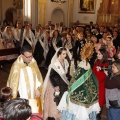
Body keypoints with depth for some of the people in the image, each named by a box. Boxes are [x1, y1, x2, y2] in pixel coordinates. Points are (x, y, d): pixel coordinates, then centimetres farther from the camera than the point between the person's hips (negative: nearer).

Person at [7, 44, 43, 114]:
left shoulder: (33, 62, -5)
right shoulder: (17, 66, -21)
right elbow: (13, 82, -14)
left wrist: (37, 88, 0)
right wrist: (14, 98, -9)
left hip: (34, 94, 5)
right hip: (23, 96, -5)